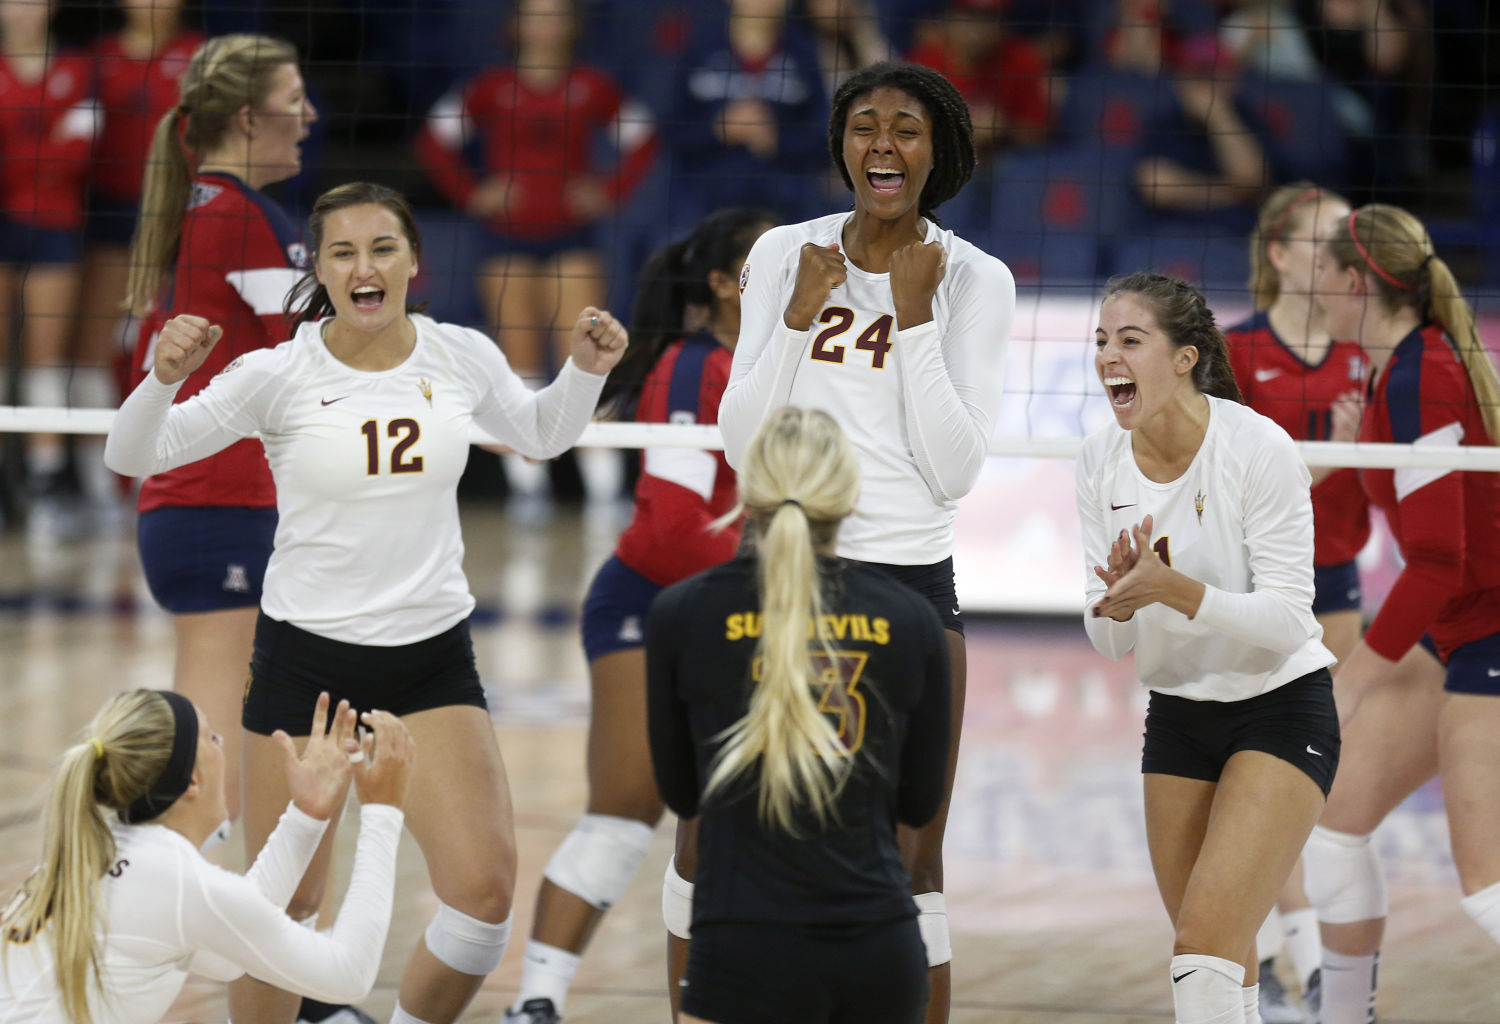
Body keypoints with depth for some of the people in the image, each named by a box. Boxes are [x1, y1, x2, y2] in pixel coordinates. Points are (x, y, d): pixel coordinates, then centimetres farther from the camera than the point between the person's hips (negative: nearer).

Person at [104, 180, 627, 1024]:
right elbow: (133, 457, -11)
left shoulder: (462, 356, -2)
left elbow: (540, 434, 18)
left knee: (486, 890, -10)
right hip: (306, 656, -2)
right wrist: (165, 377, -30)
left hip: (433, 659, 2)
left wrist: (586, 370, -1)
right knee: (286, 905, 1)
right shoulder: (279, 374, -11)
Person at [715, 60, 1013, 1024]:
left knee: (910, 862, 1)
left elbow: (956, 468, -8)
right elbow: (741, 444, 0)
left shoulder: (976, 282, 0)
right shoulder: (784, 256, 4)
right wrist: (799, 316, -11)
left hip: (913, 580, -2)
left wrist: (915, 318, -12)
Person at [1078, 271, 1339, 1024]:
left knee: (1205, 942, -20)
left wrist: (1172, 588, -35)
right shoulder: (1101, 460, -4)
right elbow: (1109, 641, -1)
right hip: (1178, 715, 6)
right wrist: (1118, 601, -24)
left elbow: (1285, 621, -21)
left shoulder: (1258, 448, -20)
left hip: (1281, 711, -6)